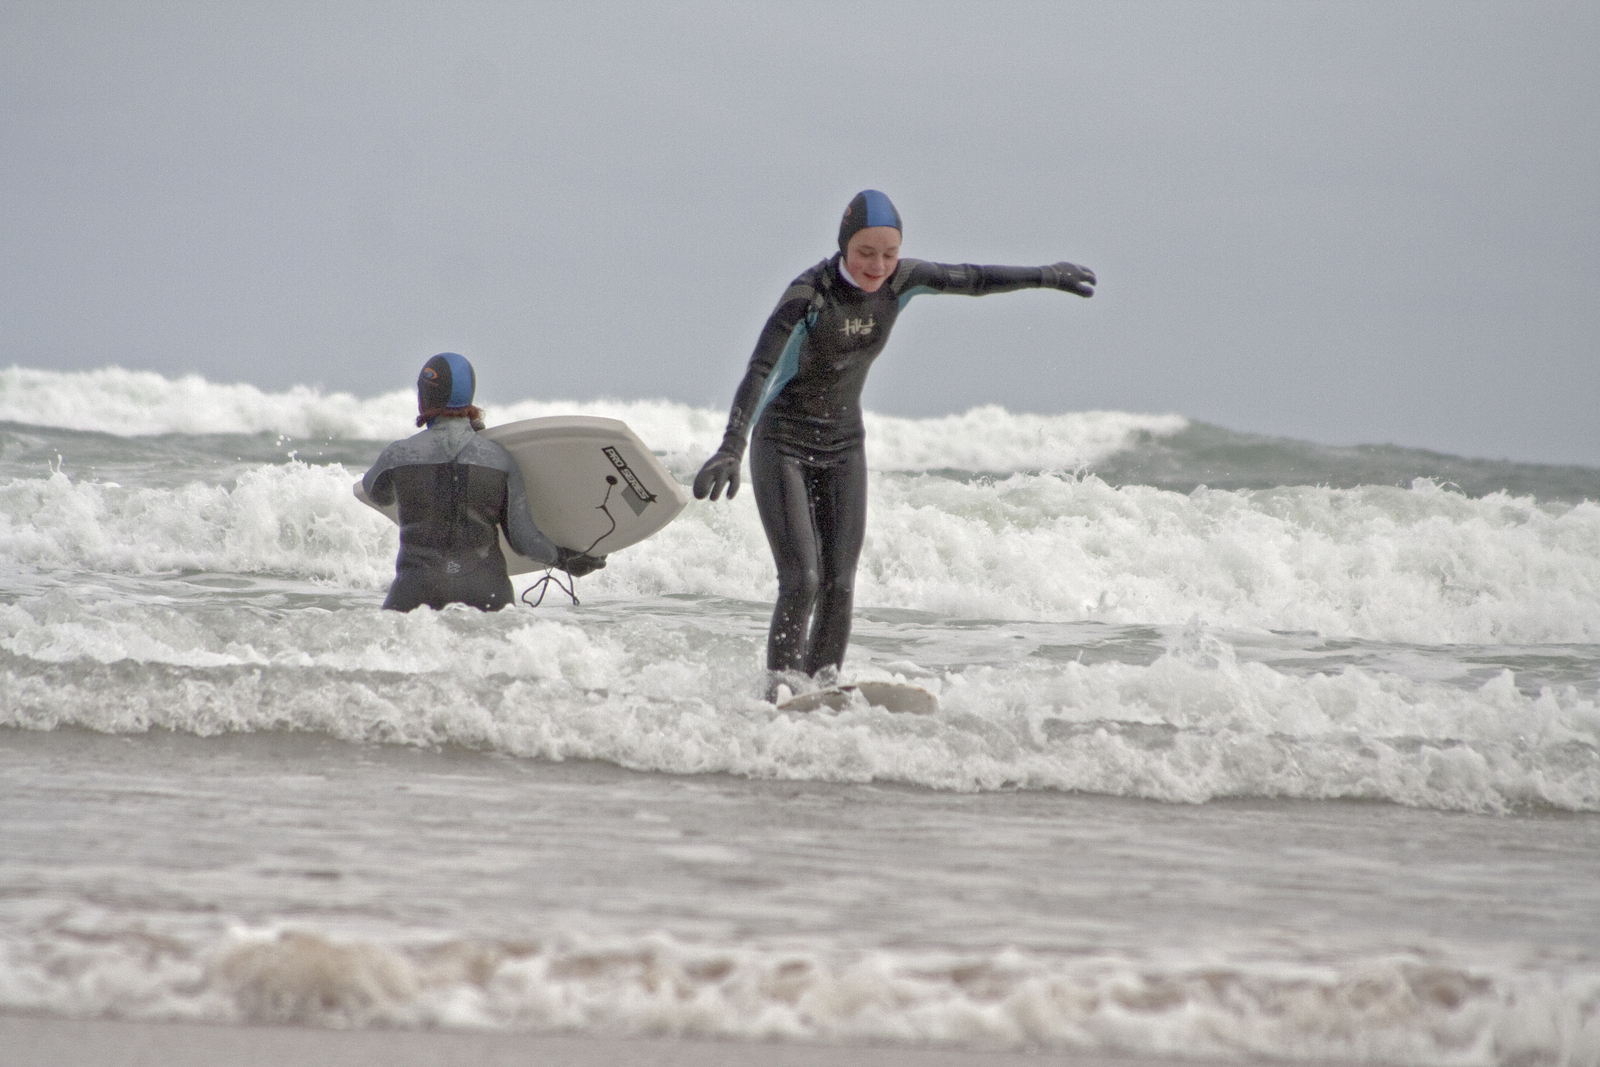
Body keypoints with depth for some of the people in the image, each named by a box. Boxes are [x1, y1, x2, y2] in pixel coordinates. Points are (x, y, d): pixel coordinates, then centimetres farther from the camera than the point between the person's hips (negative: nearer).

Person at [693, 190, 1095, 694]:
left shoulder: (899, 280, -9)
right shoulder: (808, 295, -27)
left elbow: (971, 279, 9)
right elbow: (759, 371, -37)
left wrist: (1046, 276, 20)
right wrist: (731, 448, -50)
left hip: (843, 448, 6)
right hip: (782, 445, -5)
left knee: (839, 587, 0)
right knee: (801, 581, -17)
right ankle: (779, 696, -10)